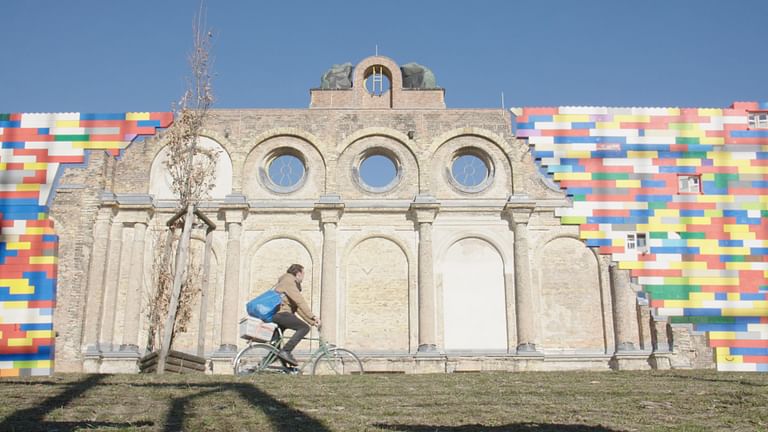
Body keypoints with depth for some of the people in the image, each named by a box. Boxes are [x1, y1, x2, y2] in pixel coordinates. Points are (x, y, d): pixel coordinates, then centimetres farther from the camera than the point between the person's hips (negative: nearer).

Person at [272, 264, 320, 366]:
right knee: (304, 328, -18)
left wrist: (312, 321, 13)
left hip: (275, 315, 11)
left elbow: (298, 307, 20)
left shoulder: (292, 283, 24)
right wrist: (313, 316, -22)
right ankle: (285, 351, -25)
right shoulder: (288, 281, -7)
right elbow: (300, 301, -19)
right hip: (280, 313, -11)